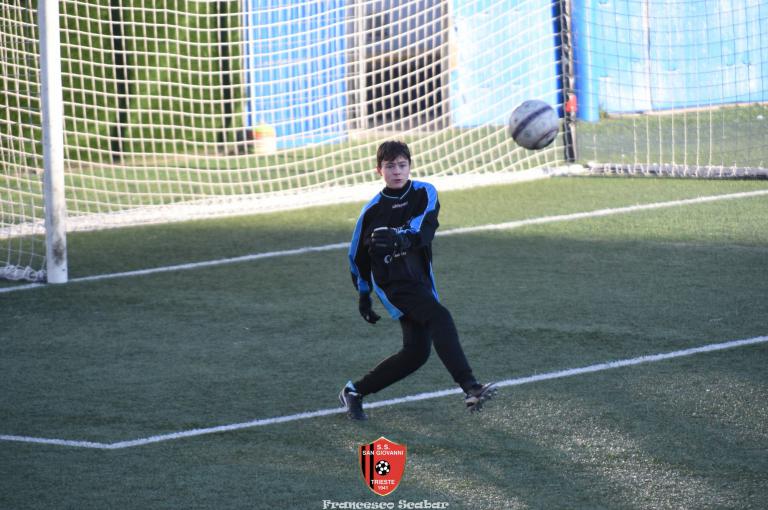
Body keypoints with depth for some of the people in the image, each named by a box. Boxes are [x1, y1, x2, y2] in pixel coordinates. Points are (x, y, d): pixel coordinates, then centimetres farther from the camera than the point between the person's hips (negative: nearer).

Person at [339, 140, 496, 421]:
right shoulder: (373, 210, 3)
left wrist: (401, 238, -37)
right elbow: (358, 255, 15)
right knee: (439, 317, -27)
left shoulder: (424, 194, 3)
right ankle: (470, 388, -40)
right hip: (393, 283, -4)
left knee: (416, 352, 2)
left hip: (420, 281, 4)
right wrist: (363, 295, 17)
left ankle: (354, 391, 19)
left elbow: (424, 229, -17)